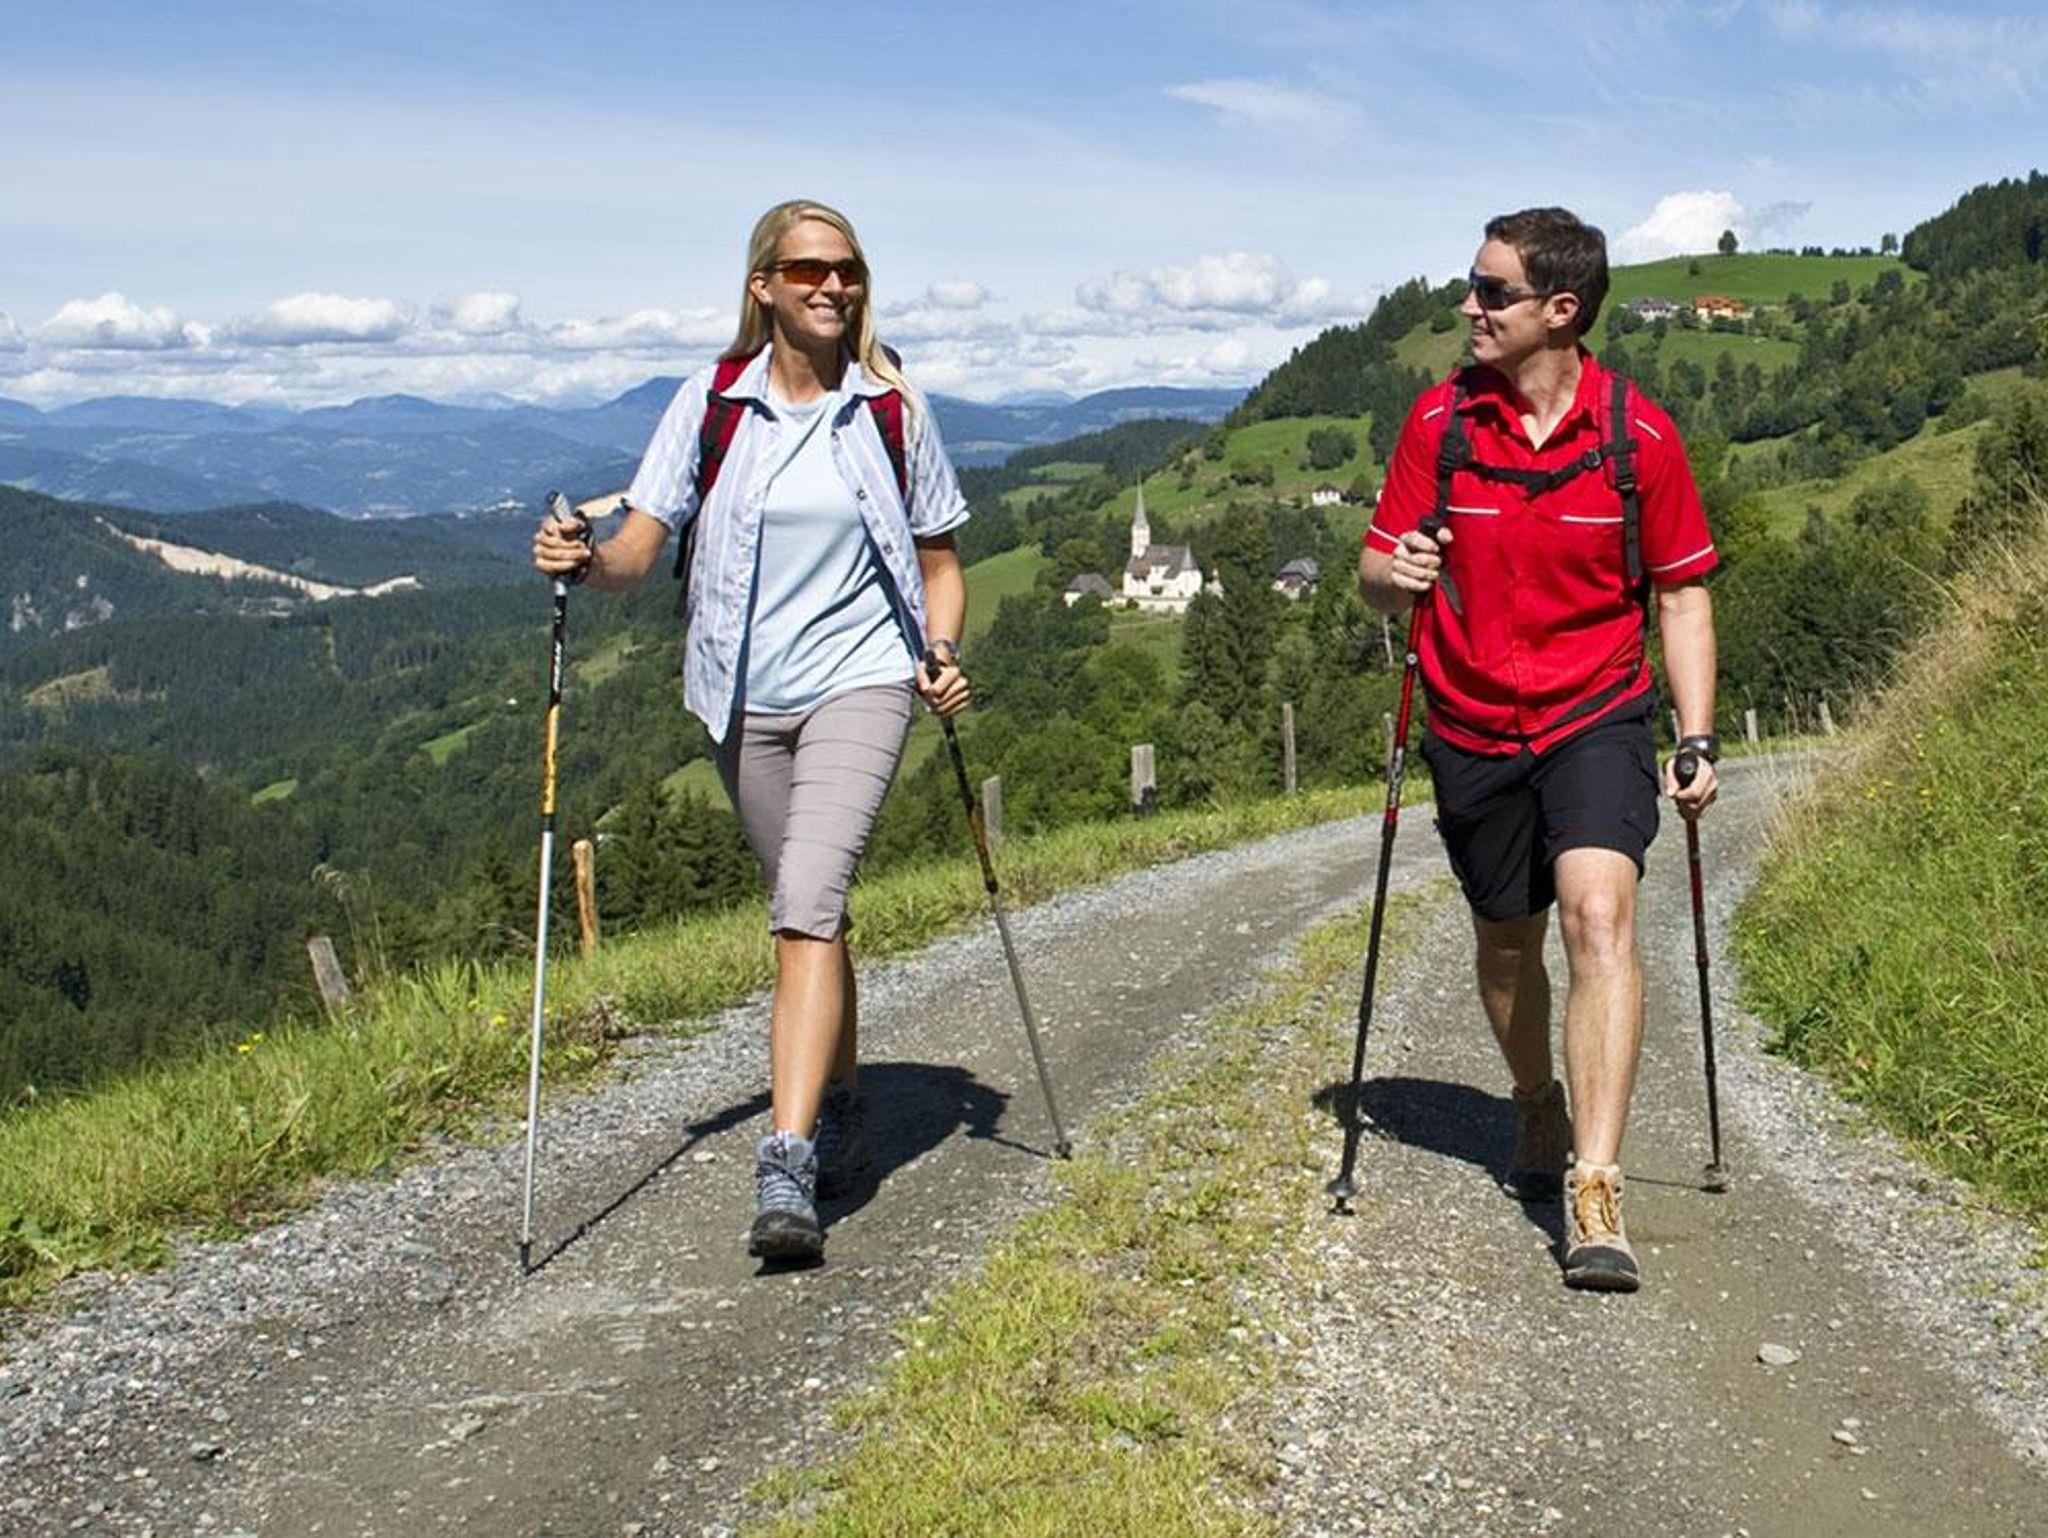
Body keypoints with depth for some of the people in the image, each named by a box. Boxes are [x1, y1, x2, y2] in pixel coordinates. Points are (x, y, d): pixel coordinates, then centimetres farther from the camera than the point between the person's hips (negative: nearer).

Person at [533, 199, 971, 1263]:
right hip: (744, 697, 2)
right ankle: (843, 1107, 34)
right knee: (810, 913, 13)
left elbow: (938, 563, 11)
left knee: (806, 905, -19)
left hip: (859, 680, -2)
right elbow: (638, 550, -3)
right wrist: (585, 562, -25)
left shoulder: (893, 409, 2)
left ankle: (786, 1167, -23)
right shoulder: (711, 403, 2)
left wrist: (940, 653, -6)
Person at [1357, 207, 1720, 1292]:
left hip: (1597, 718, -2)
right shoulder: (1441, 419, -3)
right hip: (1472, 728, 2)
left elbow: (1680, 592, 2)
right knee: (1505, 941, 14)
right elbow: (1377, 578, 2)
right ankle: (1538, 1106, 43)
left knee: (1598, 912, -22)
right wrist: (1394, 575, -22)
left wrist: (1697, 737, -4)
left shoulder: (1638, 435, -7)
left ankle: (1594, 1196, -21)